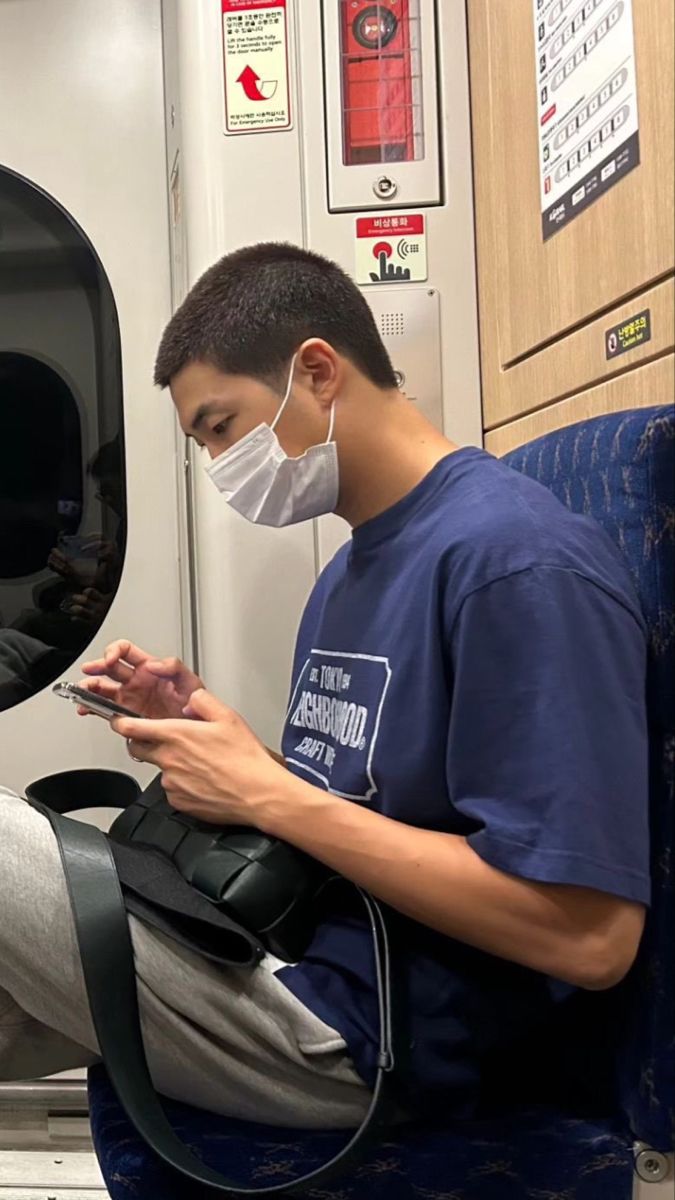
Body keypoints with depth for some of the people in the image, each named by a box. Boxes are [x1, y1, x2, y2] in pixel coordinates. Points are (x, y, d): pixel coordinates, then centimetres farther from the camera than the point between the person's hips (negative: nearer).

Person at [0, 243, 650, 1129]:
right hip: (287, 949, 9)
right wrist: (196, 724, -2)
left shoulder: (520, 558, -19)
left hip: (358, 1028, -8)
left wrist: (265, 793, -19)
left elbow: (590, 938, -23)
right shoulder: (348, 570, 11)